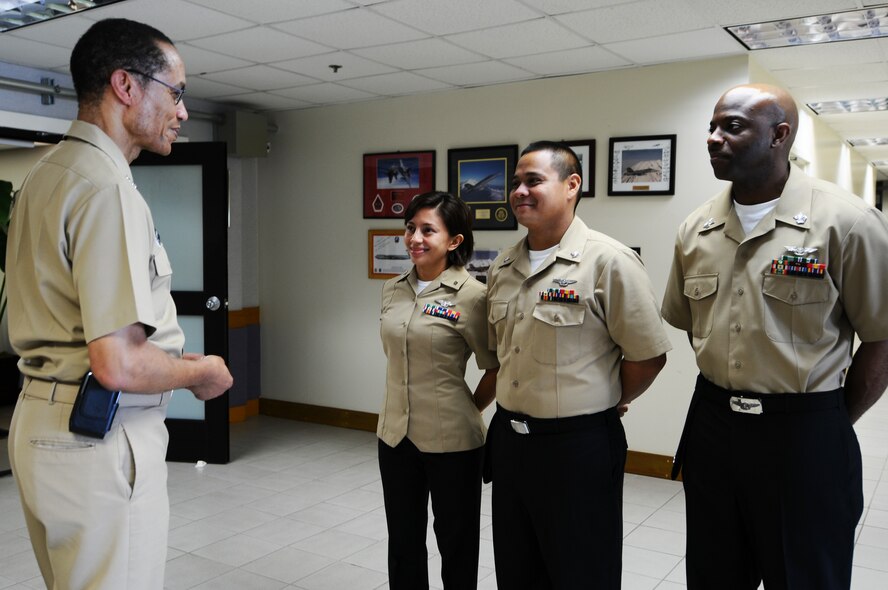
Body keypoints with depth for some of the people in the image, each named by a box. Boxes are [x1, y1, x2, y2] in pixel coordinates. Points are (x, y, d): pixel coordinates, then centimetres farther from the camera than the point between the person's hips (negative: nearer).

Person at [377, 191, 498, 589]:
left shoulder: (470, 296, -15)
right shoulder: (393, 290, 3)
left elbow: (497, 368, -8)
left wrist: (468, 410, 0)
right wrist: (403, 405, 14)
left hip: (451, 441, -5)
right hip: (395, 435, 5)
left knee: (455, 542, 13)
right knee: (403, 541, 18)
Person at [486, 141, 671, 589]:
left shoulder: (608, 261, -14)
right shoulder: (502, 268, 7)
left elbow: (648, 356, -12)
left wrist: (606, 404, 0)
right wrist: (512, 413, 14)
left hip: (577, 446, -6)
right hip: (508, 440, 7)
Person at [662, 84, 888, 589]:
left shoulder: (847, 222, -12)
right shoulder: (696, 229, 3)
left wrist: (829, 427, -2)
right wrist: (727, 395, 11)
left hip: (804, 436, -4)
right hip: (712, 427, 5)